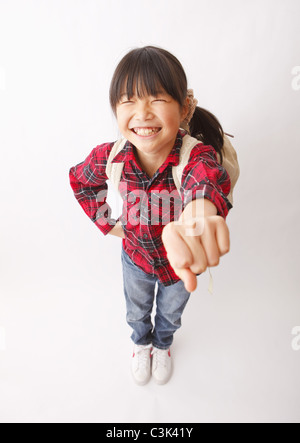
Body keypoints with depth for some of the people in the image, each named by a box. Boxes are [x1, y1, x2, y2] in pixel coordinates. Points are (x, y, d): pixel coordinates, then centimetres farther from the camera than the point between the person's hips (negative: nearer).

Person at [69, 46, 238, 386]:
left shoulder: (197, 154, -34)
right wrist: (106, 221, -8)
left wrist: (199, 212, -83)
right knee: (137, 311, 31)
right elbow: (79, 180, -3)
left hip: (182, 259, -1)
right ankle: (141, 343, 69)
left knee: (171, 312, 30)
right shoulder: (110, 157, -25)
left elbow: (206, 177, -59)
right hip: (136, 257, 2)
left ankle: (162, 345, 69)